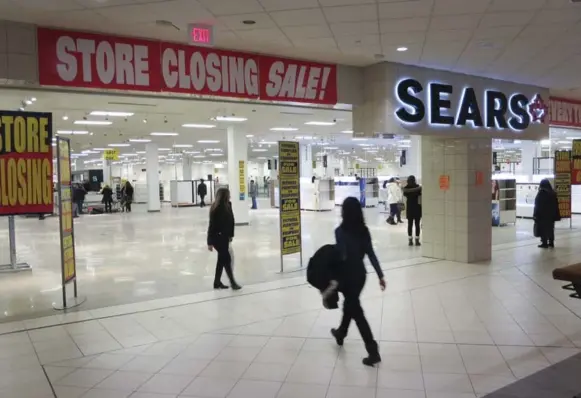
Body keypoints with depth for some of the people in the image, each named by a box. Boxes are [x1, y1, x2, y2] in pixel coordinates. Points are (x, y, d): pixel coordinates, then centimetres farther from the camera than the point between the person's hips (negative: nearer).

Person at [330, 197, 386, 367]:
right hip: (360, 273, 7)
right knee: (350, 304, 26)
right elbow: (371, 254, -2)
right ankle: (341, 333, 48)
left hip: (348, 275, -7)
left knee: (356, 311, 1)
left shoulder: (340, 231, -18)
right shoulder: (363, 230, -1)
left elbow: (341, 256, -20)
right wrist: (380, 275, 1)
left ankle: (373, 351, 1)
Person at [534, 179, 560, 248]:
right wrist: (556, 215, 14)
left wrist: (536, 215, -8)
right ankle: (551, 243, 17)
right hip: (551, 214, 6)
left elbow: (538, 205, -13)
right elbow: (556, 205, 9)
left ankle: (544, 243, 0)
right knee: (550, 228, 13)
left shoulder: (541, 193, -14)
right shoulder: (553, 193, 5)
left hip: (542, 214, -6)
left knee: (543, 229, -1)